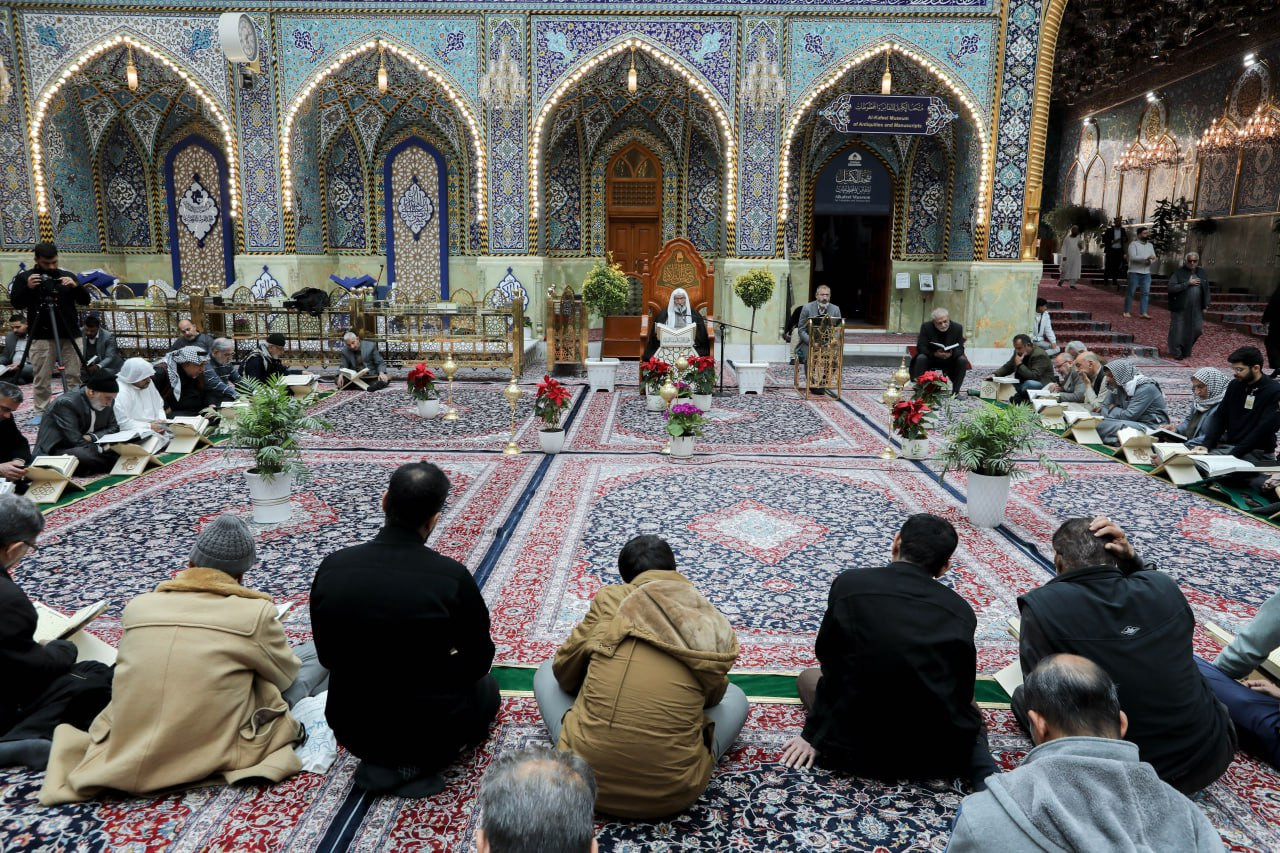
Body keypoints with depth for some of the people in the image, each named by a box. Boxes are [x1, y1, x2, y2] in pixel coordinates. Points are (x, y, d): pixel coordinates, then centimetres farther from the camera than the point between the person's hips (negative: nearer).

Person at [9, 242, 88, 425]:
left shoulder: (68, 275, 10)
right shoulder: (24, 277, 4)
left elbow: (85, 300, 8)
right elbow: (15, 303, 1)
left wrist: (76, 286, -11)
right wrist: (28, 288, -15)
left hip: (69, 335, 2)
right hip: (41, 337, -2)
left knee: (73, 376, 2)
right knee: (41, 379, 0)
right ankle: (41, 412, 7)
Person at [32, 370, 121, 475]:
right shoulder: (66, 403, -22)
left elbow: (113, 428, 4)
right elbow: (76, 442, -26)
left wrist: (92, 437, -16)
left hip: (85, 448, 7)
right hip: (55, 453, -7)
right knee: (84, 455, -37)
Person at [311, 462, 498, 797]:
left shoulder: (331, 568, -13)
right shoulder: (452, 577, -23)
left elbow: (327, 656, 2)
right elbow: (479, 660, -7)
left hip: (351, 731, 5)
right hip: (428, 731, -4)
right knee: (485, 687, 28)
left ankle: (380, 762, 12)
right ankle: (419, 763, 5)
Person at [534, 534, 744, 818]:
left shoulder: (609, 599, -1)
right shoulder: (715, 627, 3)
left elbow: (564, 672, 11)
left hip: (586, 776, 0)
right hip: (672, 792, 1)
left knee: (547, 674, 26)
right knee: (735, 697, 27)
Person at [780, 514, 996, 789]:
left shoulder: (850, 584, -10)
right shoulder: (962, 611, -3)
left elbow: (832, 667, -2)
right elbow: (961, 689, 10)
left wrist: (813, 735, 11)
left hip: (862, 749, -2)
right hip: (941, 754, 2)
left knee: (808, 677, 27)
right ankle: (983, 770, 6)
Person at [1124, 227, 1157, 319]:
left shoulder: (1150, 245, 14)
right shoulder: (1133, 244, -5)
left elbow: (1154, 257, 12)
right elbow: (1132, 257, -18)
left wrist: (1150, 261, -11)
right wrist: (1146, 257, -26)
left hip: (1146, 273, 5)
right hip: (1135, 273, -5)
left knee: (1146, 292, 0)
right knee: (1131, 292, 1)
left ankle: (1143, 313, 1)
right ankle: (1127, 312, 9)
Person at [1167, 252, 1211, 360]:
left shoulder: (1202, 273, 7)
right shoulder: (1178, 273, -6)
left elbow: (1206, 289, 12)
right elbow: (1172, 288, -16)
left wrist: (1205, 305, 7)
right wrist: (1188, 283, -18)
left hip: (1196, 308, 4)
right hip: (1180, 308, -4)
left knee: (1196, 329, 6)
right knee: (1179, 331, 1)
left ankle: (1186, 351, 25)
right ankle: (1177, 353, 14)